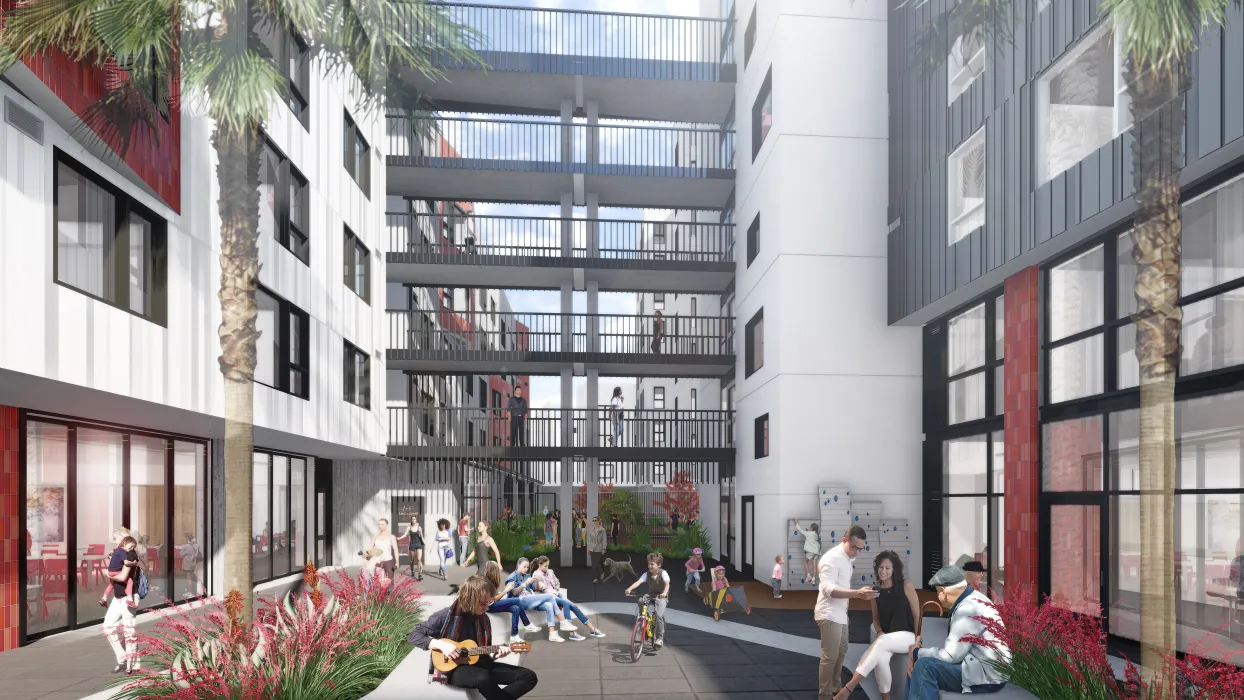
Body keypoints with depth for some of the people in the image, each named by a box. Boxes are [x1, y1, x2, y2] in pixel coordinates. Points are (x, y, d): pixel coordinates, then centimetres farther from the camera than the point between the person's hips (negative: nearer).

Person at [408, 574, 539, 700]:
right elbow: (413, 635, -11)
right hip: (454, 668, -6)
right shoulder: (447, 616, -10)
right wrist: (441, 644, -24)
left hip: (479, 664, 6)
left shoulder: (483, 619, 6)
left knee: (529, 676, -10)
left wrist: (495, 653, -8)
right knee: (483, 678, -42)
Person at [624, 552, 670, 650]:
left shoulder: (663, 573, -14)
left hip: (661, 597, -5)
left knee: (659, 615, -25)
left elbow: (667, 584, -30)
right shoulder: (647, 574, -4)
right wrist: (629, 589, -37)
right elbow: (638, 582, -19)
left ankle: (659, 638, -10)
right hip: (650, 597, 5)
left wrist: (664, 593, -51)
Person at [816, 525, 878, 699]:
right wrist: (858, 593, -42)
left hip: (840, 614, 10)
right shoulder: (832, 558, -20)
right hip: (829, 615, -10)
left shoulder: (847, 558, 10)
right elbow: (828, 589, -31)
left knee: (841, 653, 20)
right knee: (830, 657, -6)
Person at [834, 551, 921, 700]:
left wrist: (918, 638, -8)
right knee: (880, 658, -33)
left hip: (907, 635, -3)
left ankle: (849, 688, -38)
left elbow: (917, 614, -2)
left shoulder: (906, 586, -6)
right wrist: (879, 632, -4)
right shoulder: (876, 591, 7)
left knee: (881, 643, -35)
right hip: (886, 638, 3)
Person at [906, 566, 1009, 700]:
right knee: (917, 664, 10)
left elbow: (950, 655, -21)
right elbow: (952, 647, 10)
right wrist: (917, 657, -1)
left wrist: (917, 653, -5)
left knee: (925, 666, -22)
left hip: (987, 675, -10)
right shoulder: (971, 600, 9)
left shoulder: (968, 609, -22)